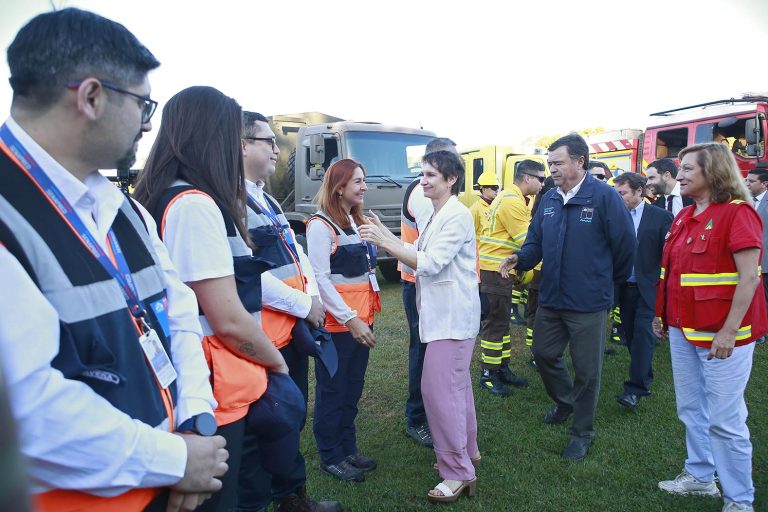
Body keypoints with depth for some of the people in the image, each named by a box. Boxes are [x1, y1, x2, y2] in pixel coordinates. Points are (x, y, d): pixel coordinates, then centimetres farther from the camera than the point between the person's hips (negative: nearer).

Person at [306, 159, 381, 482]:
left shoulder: (357, 222, 14)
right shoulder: (321, 225, -11)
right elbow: (320, 279, -16)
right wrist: (350, 319, -20)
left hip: (362, 319, 8)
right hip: (337, 322, -8)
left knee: (354, 387, 16)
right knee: (332, 390, 6)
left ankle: (347, 447, 31)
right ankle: (330, 456, 21)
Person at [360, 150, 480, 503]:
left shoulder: (457, 216, -15)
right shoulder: (437, 216, 16)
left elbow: (430, 263, -22)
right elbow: (419, 255, 10)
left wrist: (384, 243, -22)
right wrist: (385, 237, -2)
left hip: (452, 315, -10)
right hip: (443, 313, 10)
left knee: (438, 388, -9)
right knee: (455, 384, 18)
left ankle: (458, 472, 2)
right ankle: (467, 451, 33)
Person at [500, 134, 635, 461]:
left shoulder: (604, 196, -14)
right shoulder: (548, 200, 6)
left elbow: (624, 244, -10)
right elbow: (536, 240, 9)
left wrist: (609, 282, 2)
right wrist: (520, 259, -13)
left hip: (588, 302, -6)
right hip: (550, 299, 6)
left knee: (586, 369, 8)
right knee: (543, 353, 18)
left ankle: (582, 432, 27)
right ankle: (565, 401, 46)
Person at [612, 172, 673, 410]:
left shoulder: (660, 216, -5)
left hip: (648, 287, -4)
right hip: (624, 287, 4)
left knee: (643, 333, -9)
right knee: (631, 334, 11)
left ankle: (636, 389, -6)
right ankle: (644, 378, 28)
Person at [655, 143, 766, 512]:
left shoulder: (737, 212, -12)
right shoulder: (684, 217, 11)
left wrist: (729, 332, -20)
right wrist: (662, 314, 14)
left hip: (722, 333, -8)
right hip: (684, 329, 8)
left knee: (724, 419, 0)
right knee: (690, 408, 17)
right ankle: (700, 476, 34)